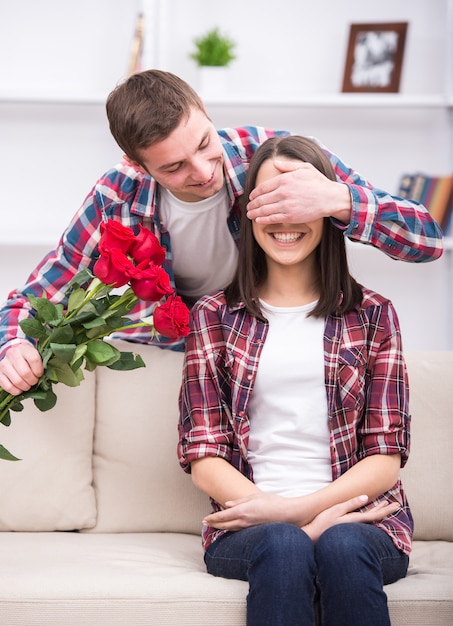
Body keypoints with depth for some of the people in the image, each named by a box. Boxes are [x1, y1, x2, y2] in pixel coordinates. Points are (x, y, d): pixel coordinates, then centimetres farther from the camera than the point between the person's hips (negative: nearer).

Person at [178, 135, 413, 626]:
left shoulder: (372, 315, 13)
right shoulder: (214, 317, 13)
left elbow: (386, 458, 6)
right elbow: (203, 458, 4)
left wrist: (301, 507, -12)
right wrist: (286, 518, -13)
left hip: (358, 517, 0)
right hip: (250, 524, 0)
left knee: (343, 547, -33)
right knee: (284, 546, -34)